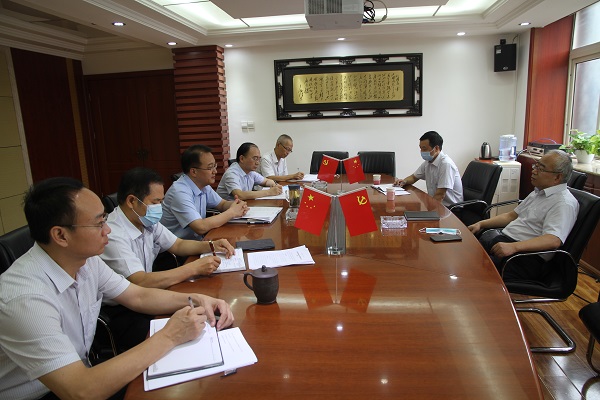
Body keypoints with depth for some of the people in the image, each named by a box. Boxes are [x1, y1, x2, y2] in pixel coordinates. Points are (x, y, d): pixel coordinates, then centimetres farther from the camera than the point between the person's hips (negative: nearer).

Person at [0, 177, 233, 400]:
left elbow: (138, 297, 3)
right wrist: (168, 337, -28)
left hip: (76, 374, 6)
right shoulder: (25, 298, -30)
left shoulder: (86, 260, -8)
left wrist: (195, 299, -13)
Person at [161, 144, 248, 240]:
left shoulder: (204, 186, 2)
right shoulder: (180, 192, -22)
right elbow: (201, 227, -29)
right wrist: (231, 212, -18)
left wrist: (237, 204, -6)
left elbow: (222, 204, 16)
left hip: (198, 240, 8)